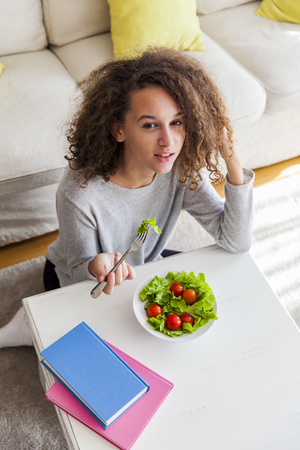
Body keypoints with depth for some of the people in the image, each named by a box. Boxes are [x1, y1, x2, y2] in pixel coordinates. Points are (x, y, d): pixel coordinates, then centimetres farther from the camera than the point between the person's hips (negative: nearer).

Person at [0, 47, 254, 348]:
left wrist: (234, 164, -34)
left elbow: (236, 242, -21)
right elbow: (79, 271, -21)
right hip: (80, 284, -5)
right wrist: (97, 267, -48)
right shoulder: (80, 193, -38)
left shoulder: (180, 168, -24)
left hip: (142, 265, 5)